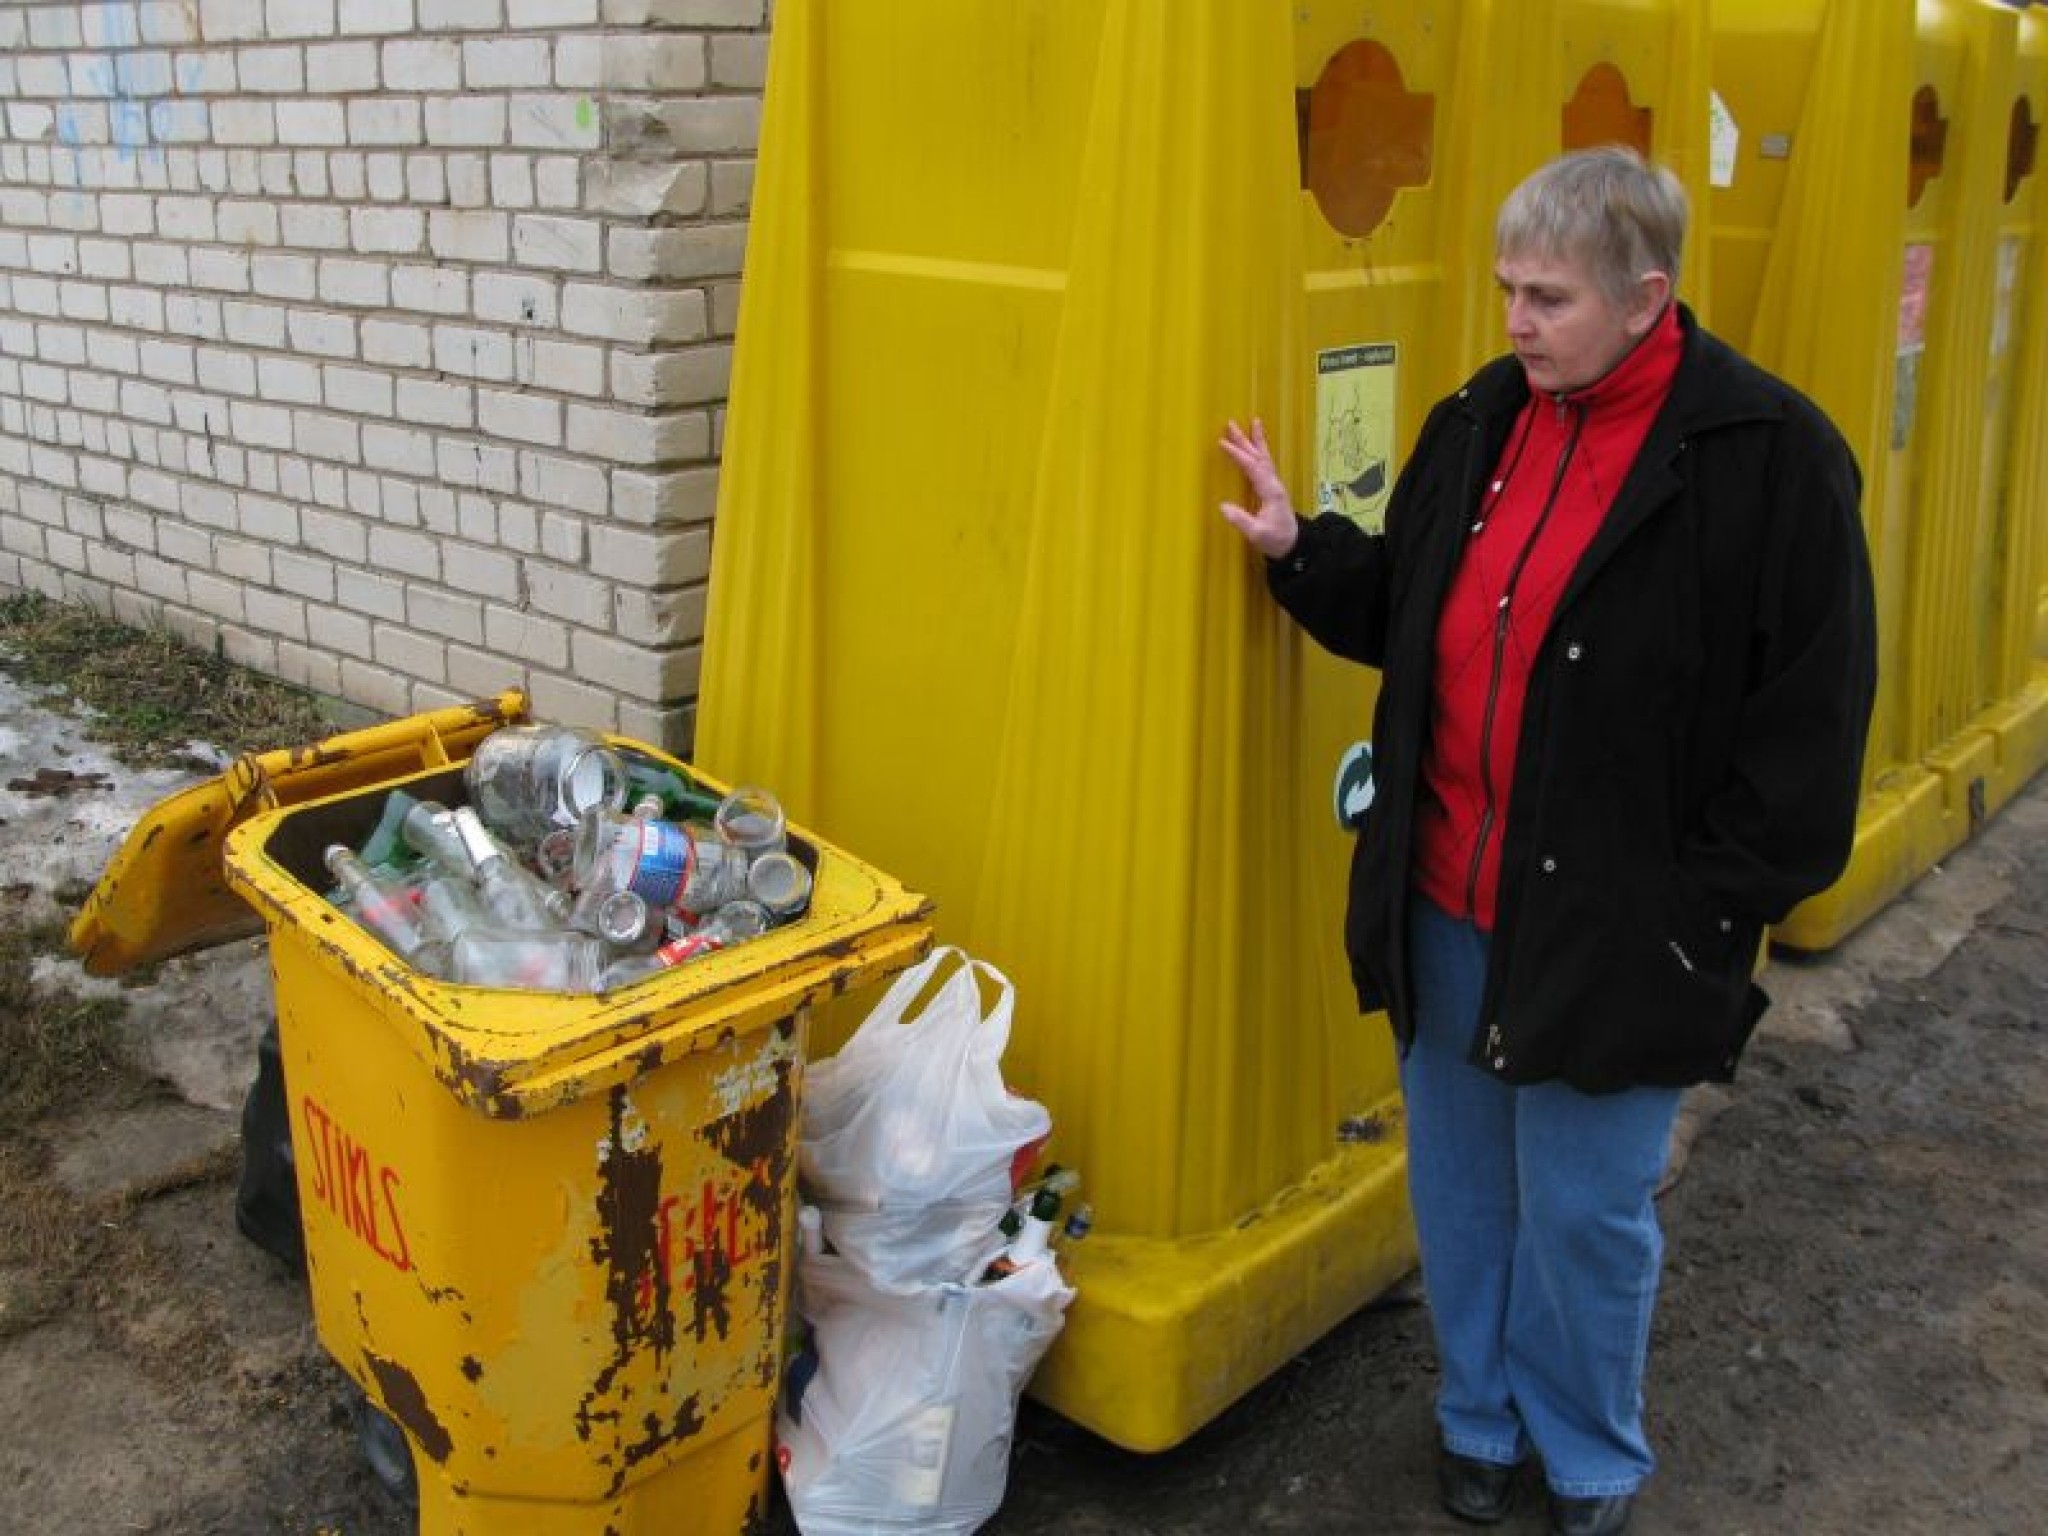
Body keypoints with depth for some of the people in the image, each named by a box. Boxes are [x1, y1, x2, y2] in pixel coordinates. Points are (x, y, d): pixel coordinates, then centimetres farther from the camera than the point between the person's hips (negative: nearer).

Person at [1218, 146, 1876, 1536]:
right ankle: (1483, 1420, 42)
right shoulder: (1480, 422, 5)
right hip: (1449, 903, 6)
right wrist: (1300, 551, 0)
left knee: (1584, 1210, 9)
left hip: (1617, 926, -5)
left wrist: (1709, 912, -12)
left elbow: (1808, 719, -12)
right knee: (1460, 1188, 19)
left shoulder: (1770, 457, -13)